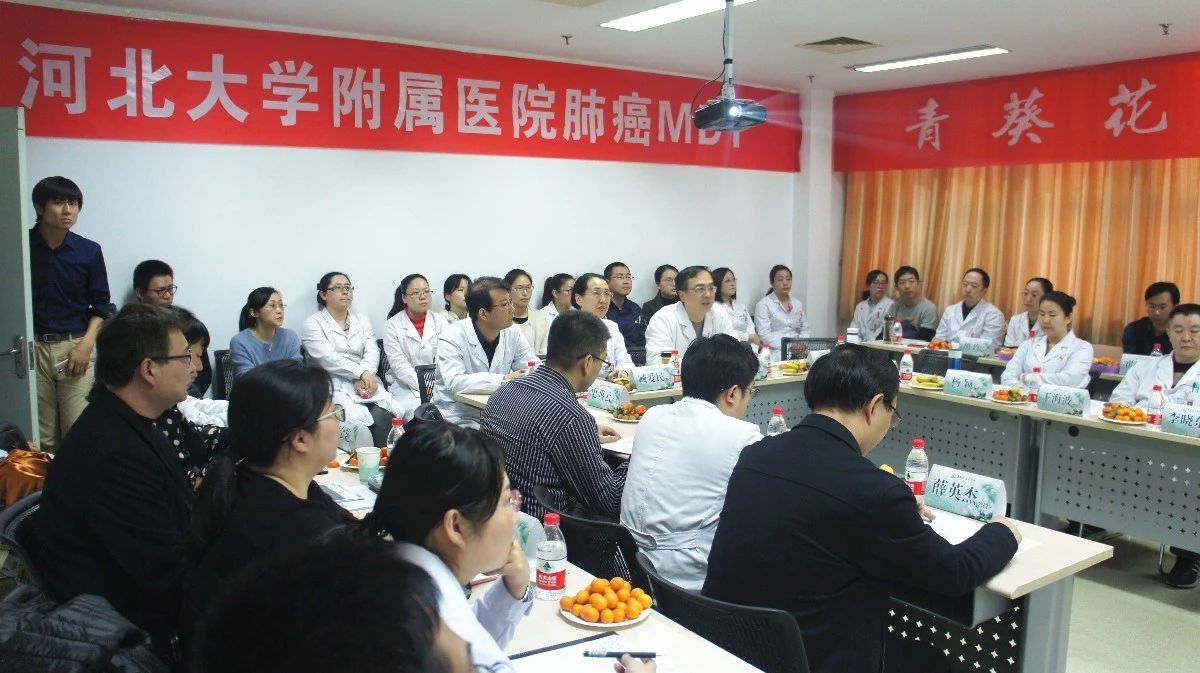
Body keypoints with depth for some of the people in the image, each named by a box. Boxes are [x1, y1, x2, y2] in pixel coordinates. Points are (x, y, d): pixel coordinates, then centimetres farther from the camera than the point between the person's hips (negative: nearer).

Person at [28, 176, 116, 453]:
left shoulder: (89, 251, 2)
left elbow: (101, 305, 7)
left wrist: (86, 344, -5)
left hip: (75, 347, 0)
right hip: (32, 348, 0)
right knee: (40, 438, 2)